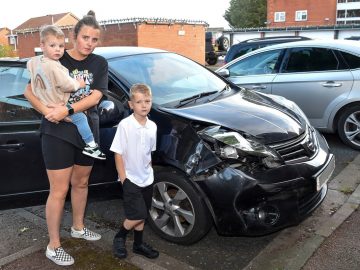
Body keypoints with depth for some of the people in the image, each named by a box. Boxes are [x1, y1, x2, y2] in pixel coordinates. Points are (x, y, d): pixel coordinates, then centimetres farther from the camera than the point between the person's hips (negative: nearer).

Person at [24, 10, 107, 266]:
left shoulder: (100, 63, 2)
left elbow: (95, 97, -11)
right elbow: (29, 90, -3)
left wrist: (67, 110, -24)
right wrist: (46, 110, -21)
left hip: (88, 132, 4)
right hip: (58, 133, -3)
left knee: (81, 183, 18)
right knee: (59, 191, 0)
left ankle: (78, 227, 40)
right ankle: (53, 246, 14)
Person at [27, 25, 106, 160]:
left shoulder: (34, 61, 1)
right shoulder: (54, 67, -29)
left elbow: (29, 64, 26)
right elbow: (68, 85, -23)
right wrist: (79, 83, -4)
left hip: (44, 102, 10)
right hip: (57, 106, -10)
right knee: (81, 117, -9)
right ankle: (90, 145, -7)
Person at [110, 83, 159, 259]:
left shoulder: (152, 126, 1)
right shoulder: (124, 125, -16)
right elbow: (118, 154, -14)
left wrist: (148, 170, 10)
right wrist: (123, 178, -15)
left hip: (147, 178, 6)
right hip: (130, 178, -5)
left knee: (141, 215, 15)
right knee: (138, 215, -7)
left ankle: (138, 244, 32)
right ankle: (119, 238, 19)